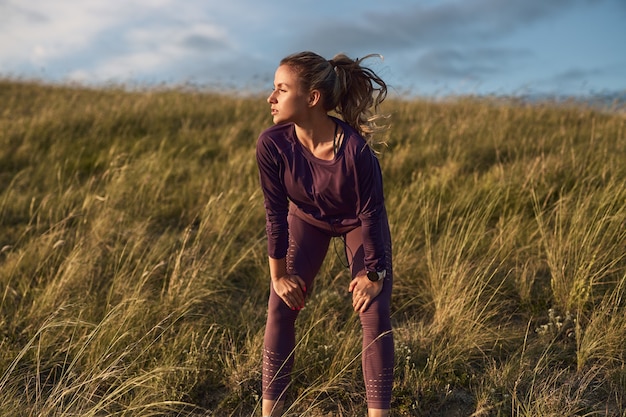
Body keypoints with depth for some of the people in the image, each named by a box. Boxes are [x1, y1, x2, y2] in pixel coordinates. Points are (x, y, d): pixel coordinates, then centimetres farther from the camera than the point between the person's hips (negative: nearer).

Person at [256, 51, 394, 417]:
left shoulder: (355, 149, -39)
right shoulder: (272, 145, -31)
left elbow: (370, 213, -24)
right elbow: (276, 213, -18)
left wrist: (373, 272, -14)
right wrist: (279, 274, -9)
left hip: (359, 221, -2)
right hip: (307, 218, 2)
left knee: (375, 314, -6)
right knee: (281, 306, -1)